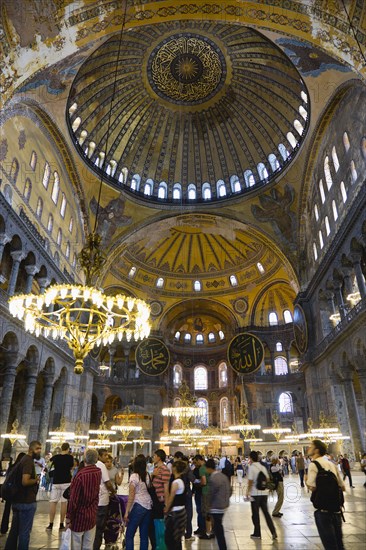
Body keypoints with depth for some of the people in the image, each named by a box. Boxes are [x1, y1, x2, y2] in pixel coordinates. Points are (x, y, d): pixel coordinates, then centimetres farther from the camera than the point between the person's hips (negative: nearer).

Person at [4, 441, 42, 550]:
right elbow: (25, 481, -30)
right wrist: (36, 480, -14)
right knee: (25, 531, 3)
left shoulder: (24, 459, 10)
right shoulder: (29, 461, -21)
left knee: (14, 529, 20)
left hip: (17, 500, 10)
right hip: (27, 502, -10)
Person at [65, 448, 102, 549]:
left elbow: (73, 498, -18)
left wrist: (68, 517, -9)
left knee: (76, 545, 11)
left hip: (79, 515, -4)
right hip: (92, 515, 4)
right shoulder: (99, 472, -6)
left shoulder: (81, 474, -22)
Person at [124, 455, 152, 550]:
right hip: (148, 505, 6)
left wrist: (127, 511, -8)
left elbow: (131, 496, -11)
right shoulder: (147, 475, 6)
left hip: (138, 506, -6)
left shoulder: (134, 476, -10)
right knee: (144, 535, 13)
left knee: (129, 535, 5)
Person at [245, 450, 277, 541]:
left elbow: (250, 481, -15)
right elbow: (267, 479, 9)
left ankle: (257, 533, 17)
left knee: (255, 514, 9)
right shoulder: (263, 467, 5)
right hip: (264, 493, 5)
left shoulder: (251, 467, -12)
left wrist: (247, 492, -6)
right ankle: (273, 532, 5)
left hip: (255, 493, -5)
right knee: (266, 512, 13)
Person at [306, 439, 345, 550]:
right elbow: (342, 487, 14)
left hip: (323, 508, -7)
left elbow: (312, 487, -18)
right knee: (338, 540, 19)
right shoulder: (331, 463, 10)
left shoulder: (314, 464, -12)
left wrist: (306, 480, 1)